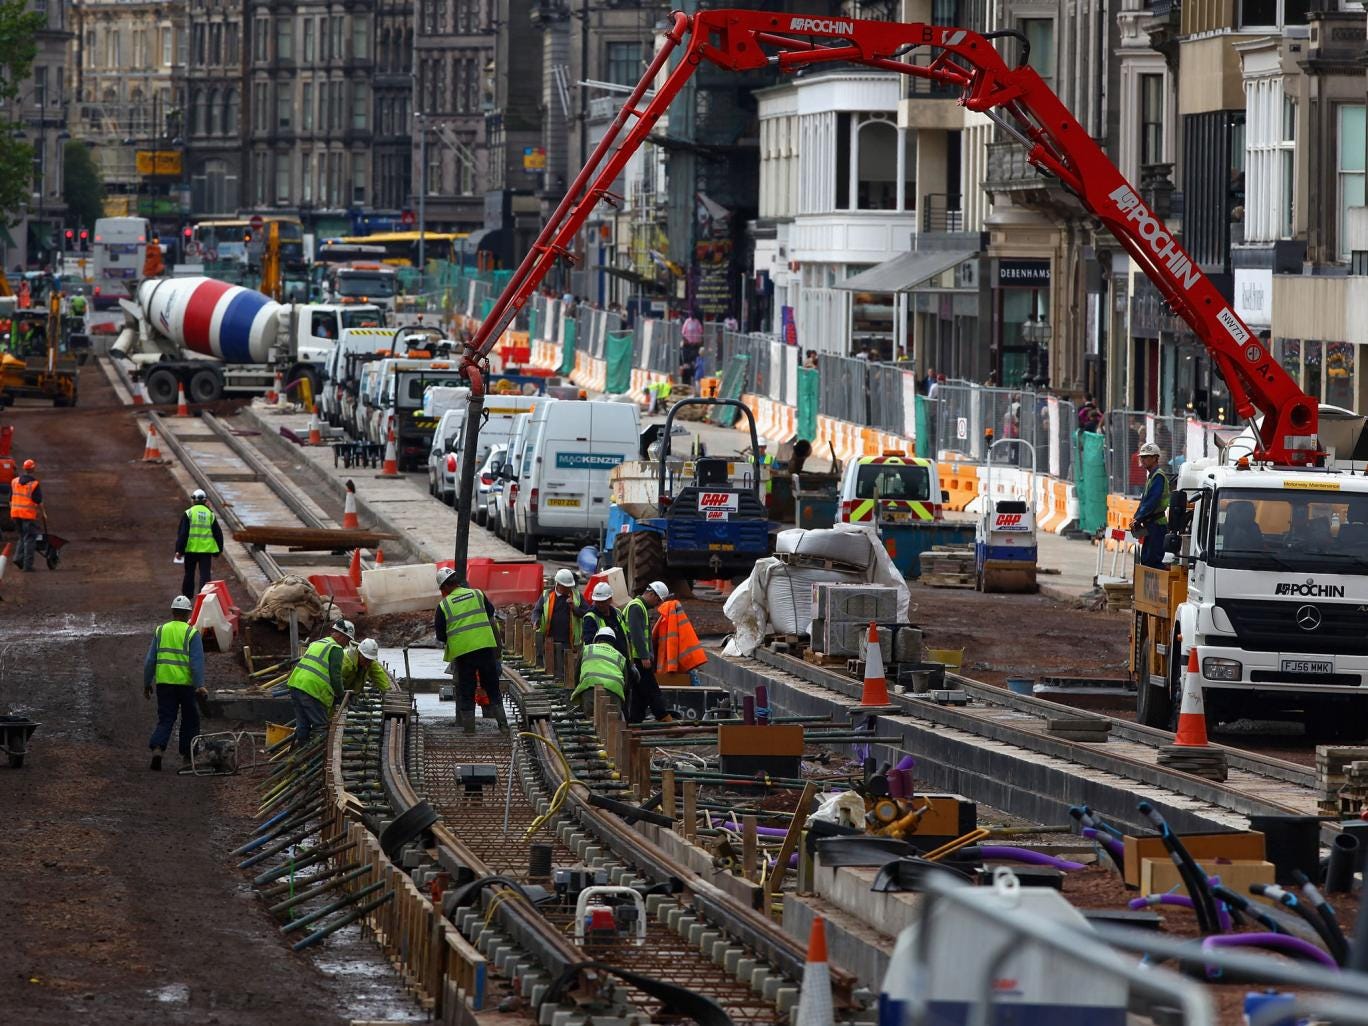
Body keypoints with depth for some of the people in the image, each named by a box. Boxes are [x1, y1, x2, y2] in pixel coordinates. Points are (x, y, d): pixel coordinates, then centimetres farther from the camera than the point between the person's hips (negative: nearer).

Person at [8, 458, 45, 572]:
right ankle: (27, 564, -1)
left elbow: (11, 499, 12)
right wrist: (43, 513, 5)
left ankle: (18, 557, 5)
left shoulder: (14, 482, 7)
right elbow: (39, 501, -8)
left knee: (22, 537, 20)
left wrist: (12, 510, 21)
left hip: (15, 513, 5)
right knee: (29, 538, 1)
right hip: (29, 514, -5)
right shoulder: (34, 484, -10)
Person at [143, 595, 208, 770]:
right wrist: (200, 686, -14)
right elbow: (197, 662, -11)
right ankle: (186, 757, 14)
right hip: (186, 683, -3)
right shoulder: (191, 633, -4)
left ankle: (157, 749, -18)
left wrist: (147, 684, 13)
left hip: (164, 683, 3)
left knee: (165, 720, 5)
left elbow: (150, 660, 7)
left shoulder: (160, 631, 7)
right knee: (190, 721, 12)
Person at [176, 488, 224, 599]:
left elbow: (182, 533, -8)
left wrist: (179, 550, -5)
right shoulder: (211, 514, 6)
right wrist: (219, 549, 18)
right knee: (205, 574, 2)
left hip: (191, 549, -1)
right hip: (207, 549, 1)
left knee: (189, 573, 13)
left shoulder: (188, 514, -4)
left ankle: (187, 595, 23)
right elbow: (218, 533, 9)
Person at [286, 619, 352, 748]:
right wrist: (340, 695, 5)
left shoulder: (316, 644, 25)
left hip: (295, 684, 8)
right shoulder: (336, 649, -3)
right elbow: (335, 676, -9)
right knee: (321, 726, -2)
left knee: (302, 725, 15)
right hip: (312, 690, -8)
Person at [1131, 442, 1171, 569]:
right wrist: (1136, 518, 7)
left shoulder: (1158, 476, -13)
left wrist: (1138, 519, -17)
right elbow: (1145, 500, 20)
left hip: (1157, 524, -10)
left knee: (1153, 560, -12)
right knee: (1145, 559, 12)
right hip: (1151, 525, 10)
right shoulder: (1151, 476, 18)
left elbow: (1152, 502, -19)